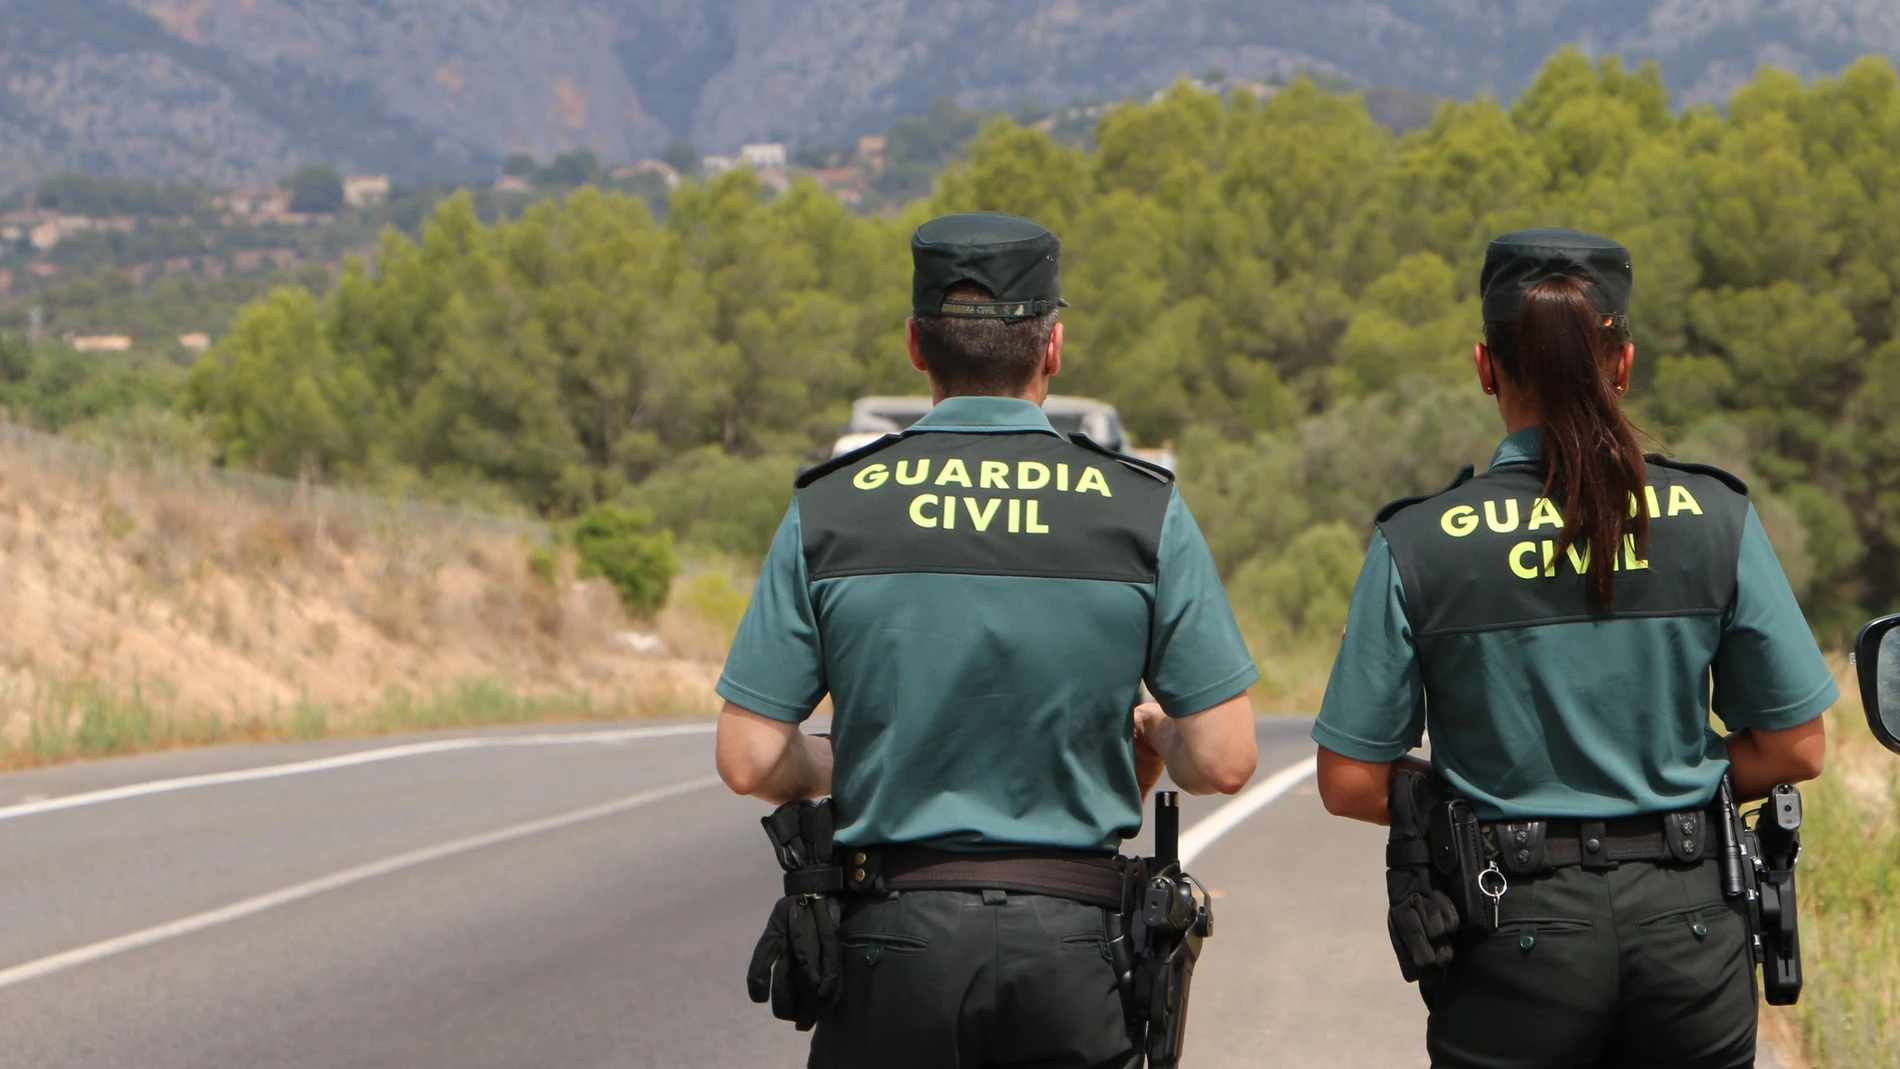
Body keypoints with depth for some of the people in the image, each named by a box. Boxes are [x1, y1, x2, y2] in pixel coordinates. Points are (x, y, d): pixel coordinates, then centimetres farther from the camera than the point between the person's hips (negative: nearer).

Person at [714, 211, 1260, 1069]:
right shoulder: (1143, 511, -2)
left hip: (894, 941, 0)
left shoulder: (830, 511, -1)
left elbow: (750, 761, -2)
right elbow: (1224, 762, -3)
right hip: (1072, 941, 0)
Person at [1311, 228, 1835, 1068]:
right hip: (1687, 921, 1)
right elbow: (1794, 748, 2)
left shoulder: (1419, 544, -6)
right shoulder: (1716, 519, -2)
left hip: (1519, 939, -1)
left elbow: (1350, 784, -5)